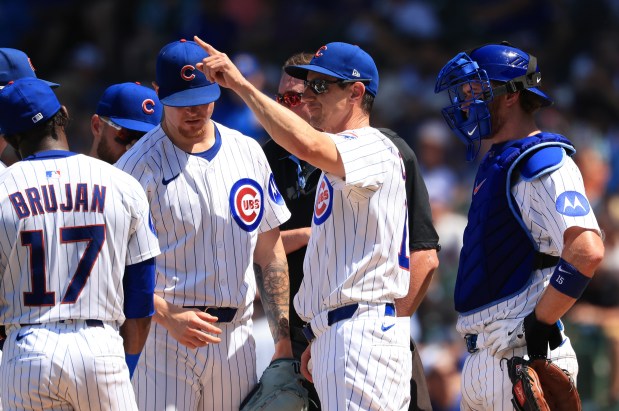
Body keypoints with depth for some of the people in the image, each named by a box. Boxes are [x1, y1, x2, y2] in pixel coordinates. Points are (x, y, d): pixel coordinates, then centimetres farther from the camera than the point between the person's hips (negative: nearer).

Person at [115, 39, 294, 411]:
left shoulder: (248, 152, 11)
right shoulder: (139, 165, -4)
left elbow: (269, 251, 15)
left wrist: (284, 339, 9)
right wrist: (170, 318, -21)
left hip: (236, 337, 4)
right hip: (163, 334, -4)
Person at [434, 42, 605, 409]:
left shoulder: (541, 164, -11)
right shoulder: (495, 164, 20)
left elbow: (587, 251, -24)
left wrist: (538, 324, -21)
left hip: (521, 353, -10)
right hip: (482, 357, 10)